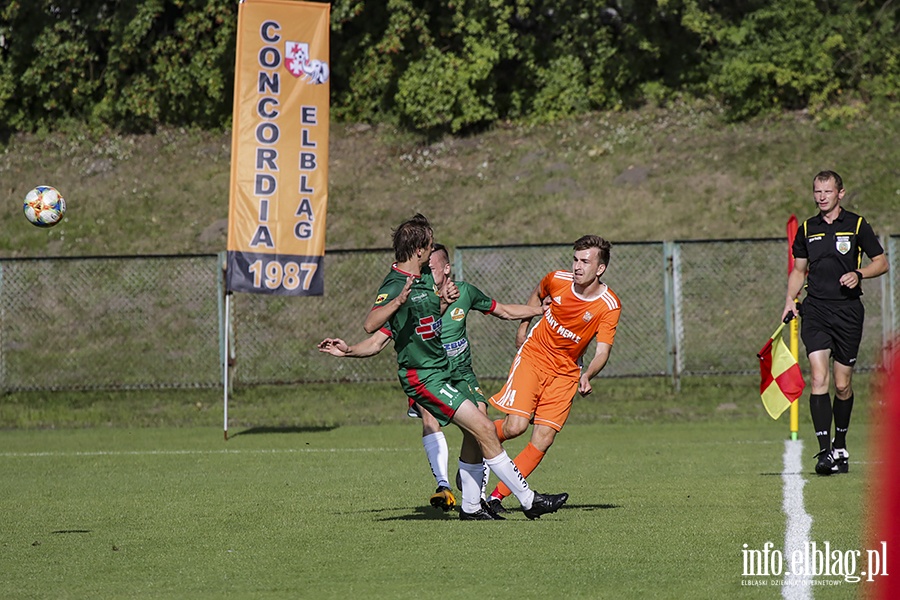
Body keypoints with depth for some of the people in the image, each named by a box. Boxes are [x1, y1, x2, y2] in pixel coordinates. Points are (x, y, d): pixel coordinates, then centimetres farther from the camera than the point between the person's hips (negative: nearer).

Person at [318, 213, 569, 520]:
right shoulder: (394, 285, -19)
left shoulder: (426, 276, 10)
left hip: (445, 371, 10)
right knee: (484, 430, -13)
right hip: (424, 377, -10)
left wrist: (444, 301, 4)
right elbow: (370, 325, -35)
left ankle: (470, 506, 23)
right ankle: (529, 500, -9)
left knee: (475, 435, 11)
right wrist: (399, 300, -52)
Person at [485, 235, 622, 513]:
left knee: (543, 440, -9)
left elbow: (603, 349, -21)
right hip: (533, 356, -1)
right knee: (515, 426, -19)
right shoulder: (557, 280, -10)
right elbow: (537, 295, 14)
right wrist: (523, 327, 16)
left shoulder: (609, 305, -15)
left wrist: (587, 376, -39)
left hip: (566, 372, 1)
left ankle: (497, 496, 0)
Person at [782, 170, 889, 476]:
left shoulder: (857, 225, 2)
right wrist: (790, 300, 6)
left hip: (848, 310, -1)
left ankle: (840, 447, 24)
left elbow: (881, 263, 7)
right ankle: (825, 451, -19)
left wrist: (859, 274, -12)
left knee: (842, 385, 5)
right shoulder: (807, 229, 10)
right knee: (819, 379, -14)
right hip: (815, 310, 1)